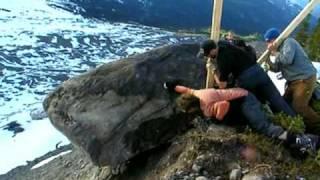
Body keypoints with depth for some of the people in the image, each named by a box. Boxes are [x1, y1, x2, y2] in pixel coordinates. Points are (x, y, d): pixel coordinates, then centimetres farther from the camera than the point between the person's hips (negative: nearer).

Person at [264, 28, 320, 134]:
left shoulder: (288, 42, -11)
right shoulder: (280, 48, 16)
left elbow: (287, 60, -27)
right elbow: (277, 68, 10)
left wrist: (274, 53, -15)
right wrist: (269, 62, -7)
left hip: (305, 79, -10)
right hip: (294, 80, 10)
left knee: (299, 107, -15)